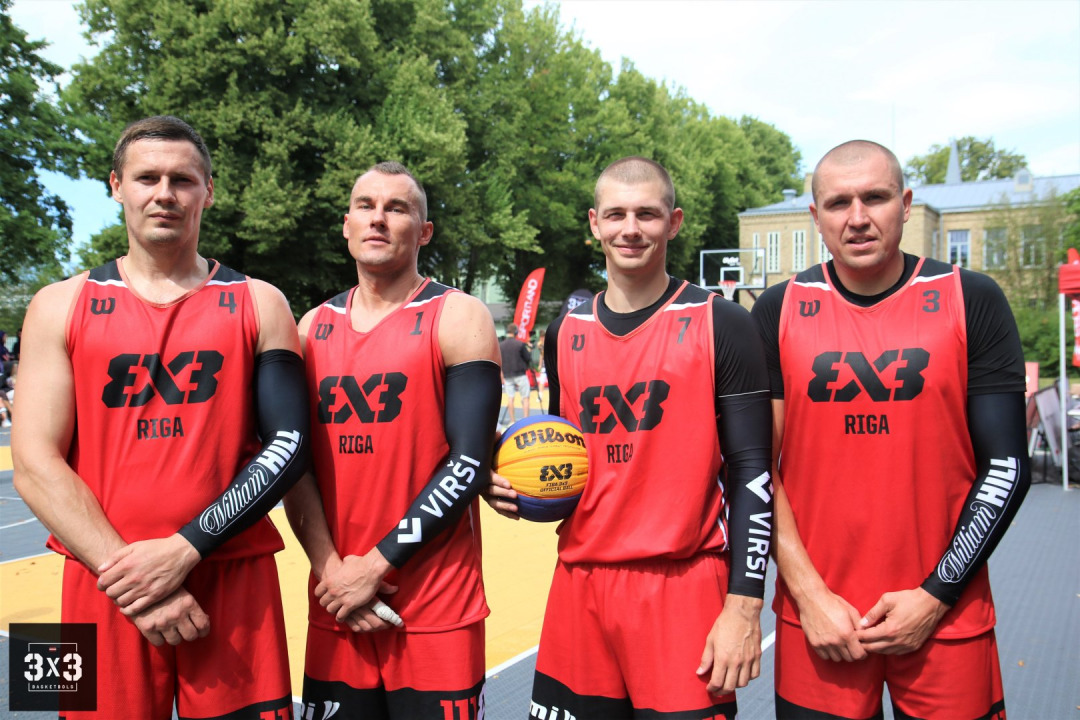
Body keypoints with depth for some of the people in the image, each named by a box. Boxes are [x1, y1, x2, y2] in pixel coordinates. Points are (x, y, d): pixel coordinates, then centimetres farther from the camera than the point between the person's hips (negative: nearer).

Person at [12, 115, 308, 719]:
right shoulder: (62, 306, 6)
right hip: (103, 588, 1)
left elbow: (289, 445, -3)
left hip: (235, 585, 0)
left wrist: (184, 549, -13)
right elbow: (36, 464, -2)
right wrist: (126, 576, -12)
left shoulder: (258, 305, 5)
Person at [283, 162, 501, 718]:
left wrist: (375, 565, -14)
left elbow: (469, 464, -12)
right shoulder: (313, 328, 9)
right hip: (336, 608, 4)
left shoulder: (458, 319, -4)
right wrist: (329, 567, -7)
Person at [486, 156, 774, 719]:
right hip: (579, 585, 4)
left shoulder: (719, 325, -5)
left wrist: (744, 606, -13)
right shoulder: (566, 334, 9)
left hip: (685, 591, -4)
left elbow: (752, 471, -7)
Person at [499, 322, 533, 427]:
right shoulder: (520, 344, -10)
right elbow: (528, 358, -4)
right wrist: (529, 351, 15)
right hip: (520, 374, -3)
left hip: (507, 375, 3)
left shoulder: (500, 345, 0)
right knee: (525, 397, 4)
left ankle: (512, 421, 11)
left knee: (510, 397, 8)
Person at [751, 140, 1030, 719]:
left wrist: (935, 597, -7)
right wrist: (809, 594, -7)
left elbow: (1006, 468, -2)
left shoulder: (972, 301, -2)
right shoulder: (778, 312, 0)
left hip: (947, 618, 0)